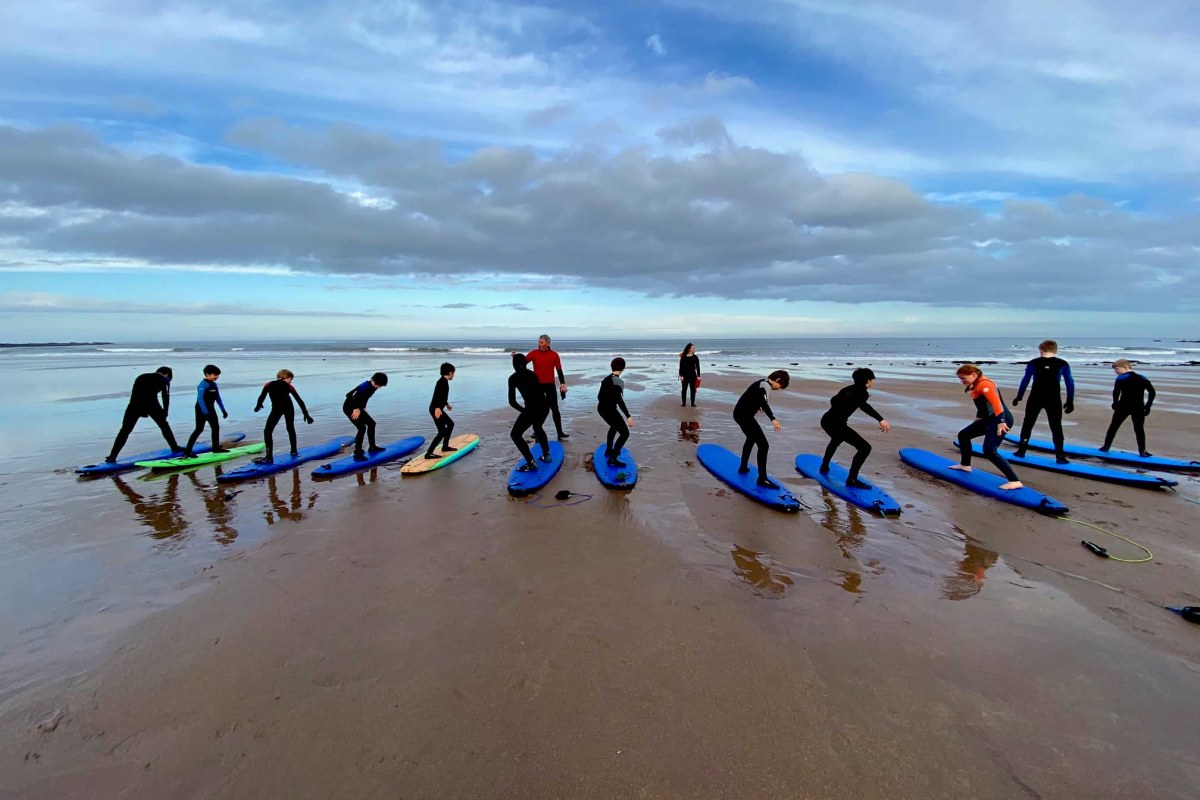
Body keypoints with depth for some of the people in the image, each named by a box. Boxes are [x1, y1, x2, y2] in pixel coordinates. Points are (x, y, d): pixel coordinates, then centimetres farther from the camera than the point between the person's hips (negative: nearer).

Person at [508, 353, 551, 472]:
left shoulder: (513, 378, 1)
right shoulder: (532, 374, 18)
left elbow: (512, 401, -1)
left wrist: (523, 410, 12)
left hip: (532, 408, -7)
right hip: (545, 405, 7)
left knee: (516, 435, 9)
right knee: (538, 428, 36)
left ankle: (530, 463, 3)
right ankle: (546, 454, 42)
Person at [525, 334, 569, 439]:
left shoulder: (554, 355, -2)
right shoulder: (534, 353, -2)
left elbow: (559, 370, 1)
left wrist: (563, 383, -4)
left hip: (550, 385, -1)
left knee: (555, 409, 2)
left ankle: (560, 433, 5)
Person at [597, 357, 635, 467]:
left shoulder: (606, 379, 9)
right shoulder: (618, 382, -16)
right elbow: (619, 400, -24)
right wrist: (628, 416, -26)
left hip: (601, 408, 9)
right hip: (610, 410, -9)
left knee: (614, 426, 34)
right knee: (625, 433, -1)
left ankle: (608, 450, 44)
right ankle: (613, 459, -6)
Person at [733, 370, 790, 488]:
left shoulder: (763, 383, 17)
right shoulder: (766, 384, -13)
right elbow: (763, 401, -34)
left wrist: (758, 407, 61)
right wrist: (773, 419, -45)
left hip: (741, 413, 11)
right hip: (744, 415, -11)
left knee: (751, 439, 32)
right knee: (763, 445, -9)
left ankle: (743, 467, 45)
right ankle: (762, 478, -7)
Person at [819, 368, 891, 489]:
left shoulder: (850, 389, 18)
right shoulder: (862, 392, -7)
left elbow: (834, 400, 34)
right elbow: (863, 405, -31)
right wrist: (880, 419, -41)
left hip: (827, 420, 9)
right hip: (836, 423, -9)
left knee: (837, 439, 40)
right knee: (865, 447, -7)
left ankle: (824, 466, 55)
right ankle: (851, 479, -8)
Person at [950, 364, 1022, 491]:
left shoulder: (984, 384, -18)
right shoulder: (976, 386, 13)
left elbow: (996, 402, -29)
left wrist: (1001, 421, -39)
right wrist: (977, 418, 34)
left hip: (1000, 420, -11)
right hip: (989, 419, 11)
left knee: (989, 451, -22)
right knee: (963, 435, 22)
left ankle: (1014, 481, -22)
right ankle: (965, 465, 38)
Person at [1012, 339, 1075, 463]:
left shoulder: (1033, 363, 1)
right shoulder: (1063, 364, 1)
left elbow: (1025, 381, 4)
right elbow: (1070, 383, 2)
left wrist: (1018, 397, 12)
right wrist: (1070, 401, 8)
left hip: (1035, 398, 0)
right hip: (1053, 399, 0)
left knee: (1027, 423, 13)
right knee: (1056, 426, 5)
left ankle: (1021, 450, 16)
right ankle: (1060, 456, 1)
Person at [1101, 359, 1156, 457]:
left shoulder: (1121, 378, -6)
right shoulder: (1142, 378, 9)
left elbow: (1116, 392, -17)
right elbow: (1152, 392, 5)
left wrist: (1115, 404, -3)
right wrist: (1147, 406, 8)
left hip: (1123, 407, -3)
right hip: (1138, 408, 3)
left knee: (1113, 426, 8)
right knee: (1139, 429, 7)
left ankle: (1106, 446, 12)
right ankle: (1142, 451, 4)